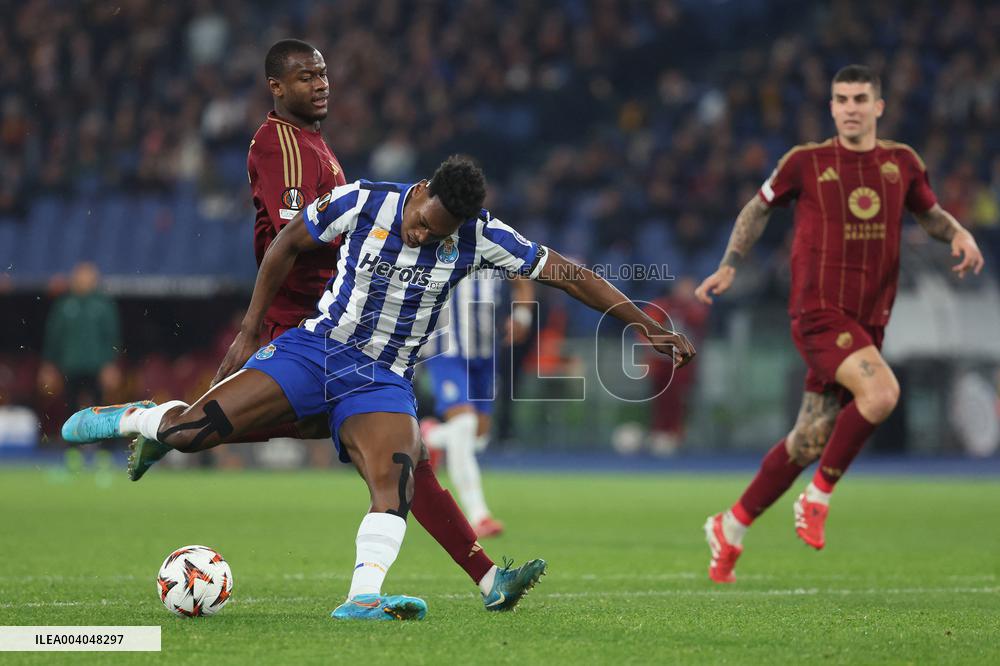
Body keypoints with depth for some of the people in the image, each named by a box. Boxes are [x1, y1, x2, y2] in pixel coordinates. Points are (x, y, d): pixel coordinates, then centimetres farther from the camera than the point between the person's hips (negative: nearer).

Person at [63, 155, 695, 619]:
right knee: (193, 431, -13)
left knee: (394, 476, -29)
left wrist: (648, 325, -9)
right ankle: (141, 419, 20)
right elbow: (288, 245, 2)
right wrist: (249, 335, 4)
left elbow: (566, 272, -6)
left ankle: (363, 597, -38)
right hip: (316, 346, -1)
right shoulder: (363, 202, -13)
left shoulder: (480, 236, -11)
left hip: (383, 381, 1)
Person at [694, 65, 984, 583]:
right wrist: (729, 267, 13)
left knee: (809, 442, 5)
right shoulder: (806, 162, -1)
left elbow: (929, 212, 24)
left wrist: (960, 234, 3)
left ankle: (730, 528, 22)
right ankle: (818, 496, -9)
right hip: (818, 311, -5)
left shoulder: (901, 162, 8)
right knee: (881, 392, -29)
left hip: (867, 321, 5)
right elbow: (760, 207, 15)